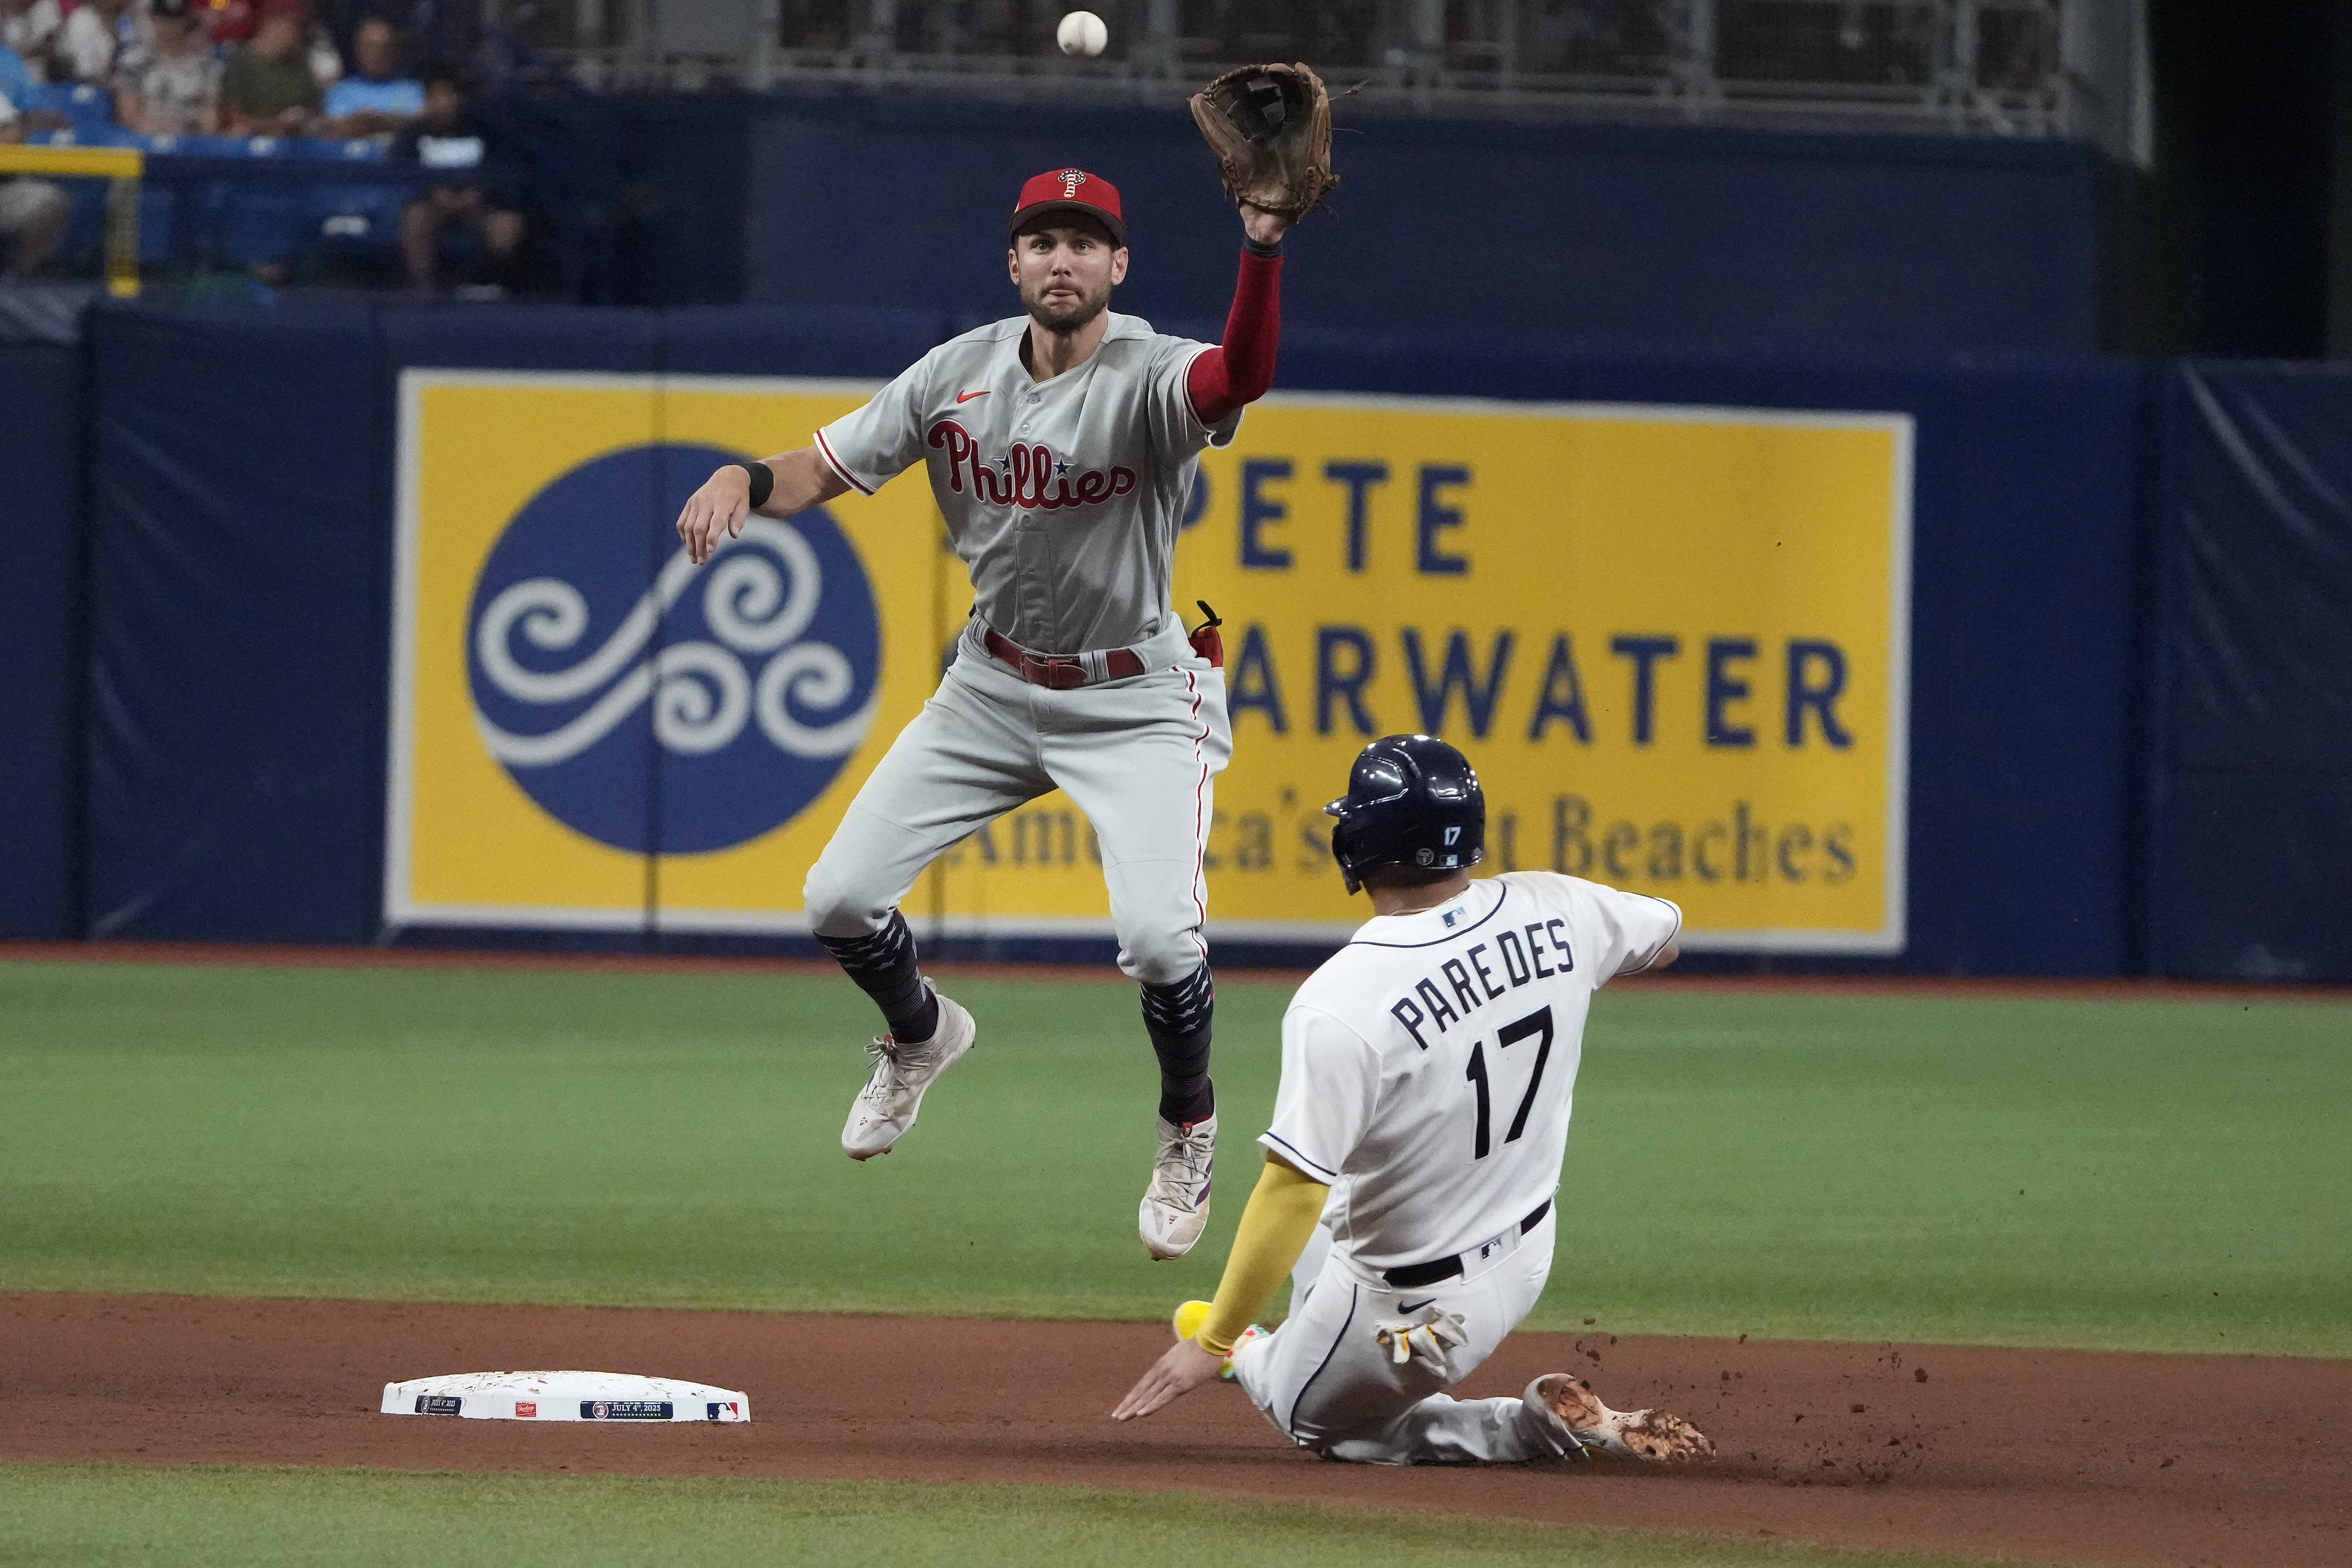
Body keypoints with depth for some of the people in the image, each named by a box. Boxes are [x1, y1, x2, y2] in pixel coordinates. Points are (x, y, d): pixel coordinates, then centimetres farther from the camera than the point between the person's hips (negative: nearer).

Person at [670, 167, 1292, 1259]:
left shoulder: (1151, 378, -22)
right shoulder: (961, 373, -6)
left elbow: (1239, 379, -46)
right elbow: (825, 469, 0)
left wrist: (1262, 249, -63)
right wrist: (746, 481, -23)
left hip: (1138, 701, -5)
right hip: (994, 686, 5)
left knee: (1157, 936, -24)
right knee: (840, 899, 0)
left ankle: (1189, 1129, 8)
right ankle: (919, 1035, 35)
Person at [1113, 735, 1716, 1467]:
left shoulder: (1342, 1003, -32)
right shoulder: (1554, 911, -14)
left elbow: (1293, 1193, -31)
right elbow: (1663, 935, 10)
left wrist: (1213, 1342, -21)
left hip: (1418, 1308, -7)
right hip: (1527, 1256, 7)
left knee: (1316, 1417, 22)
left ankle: (1543, 1427, 5)